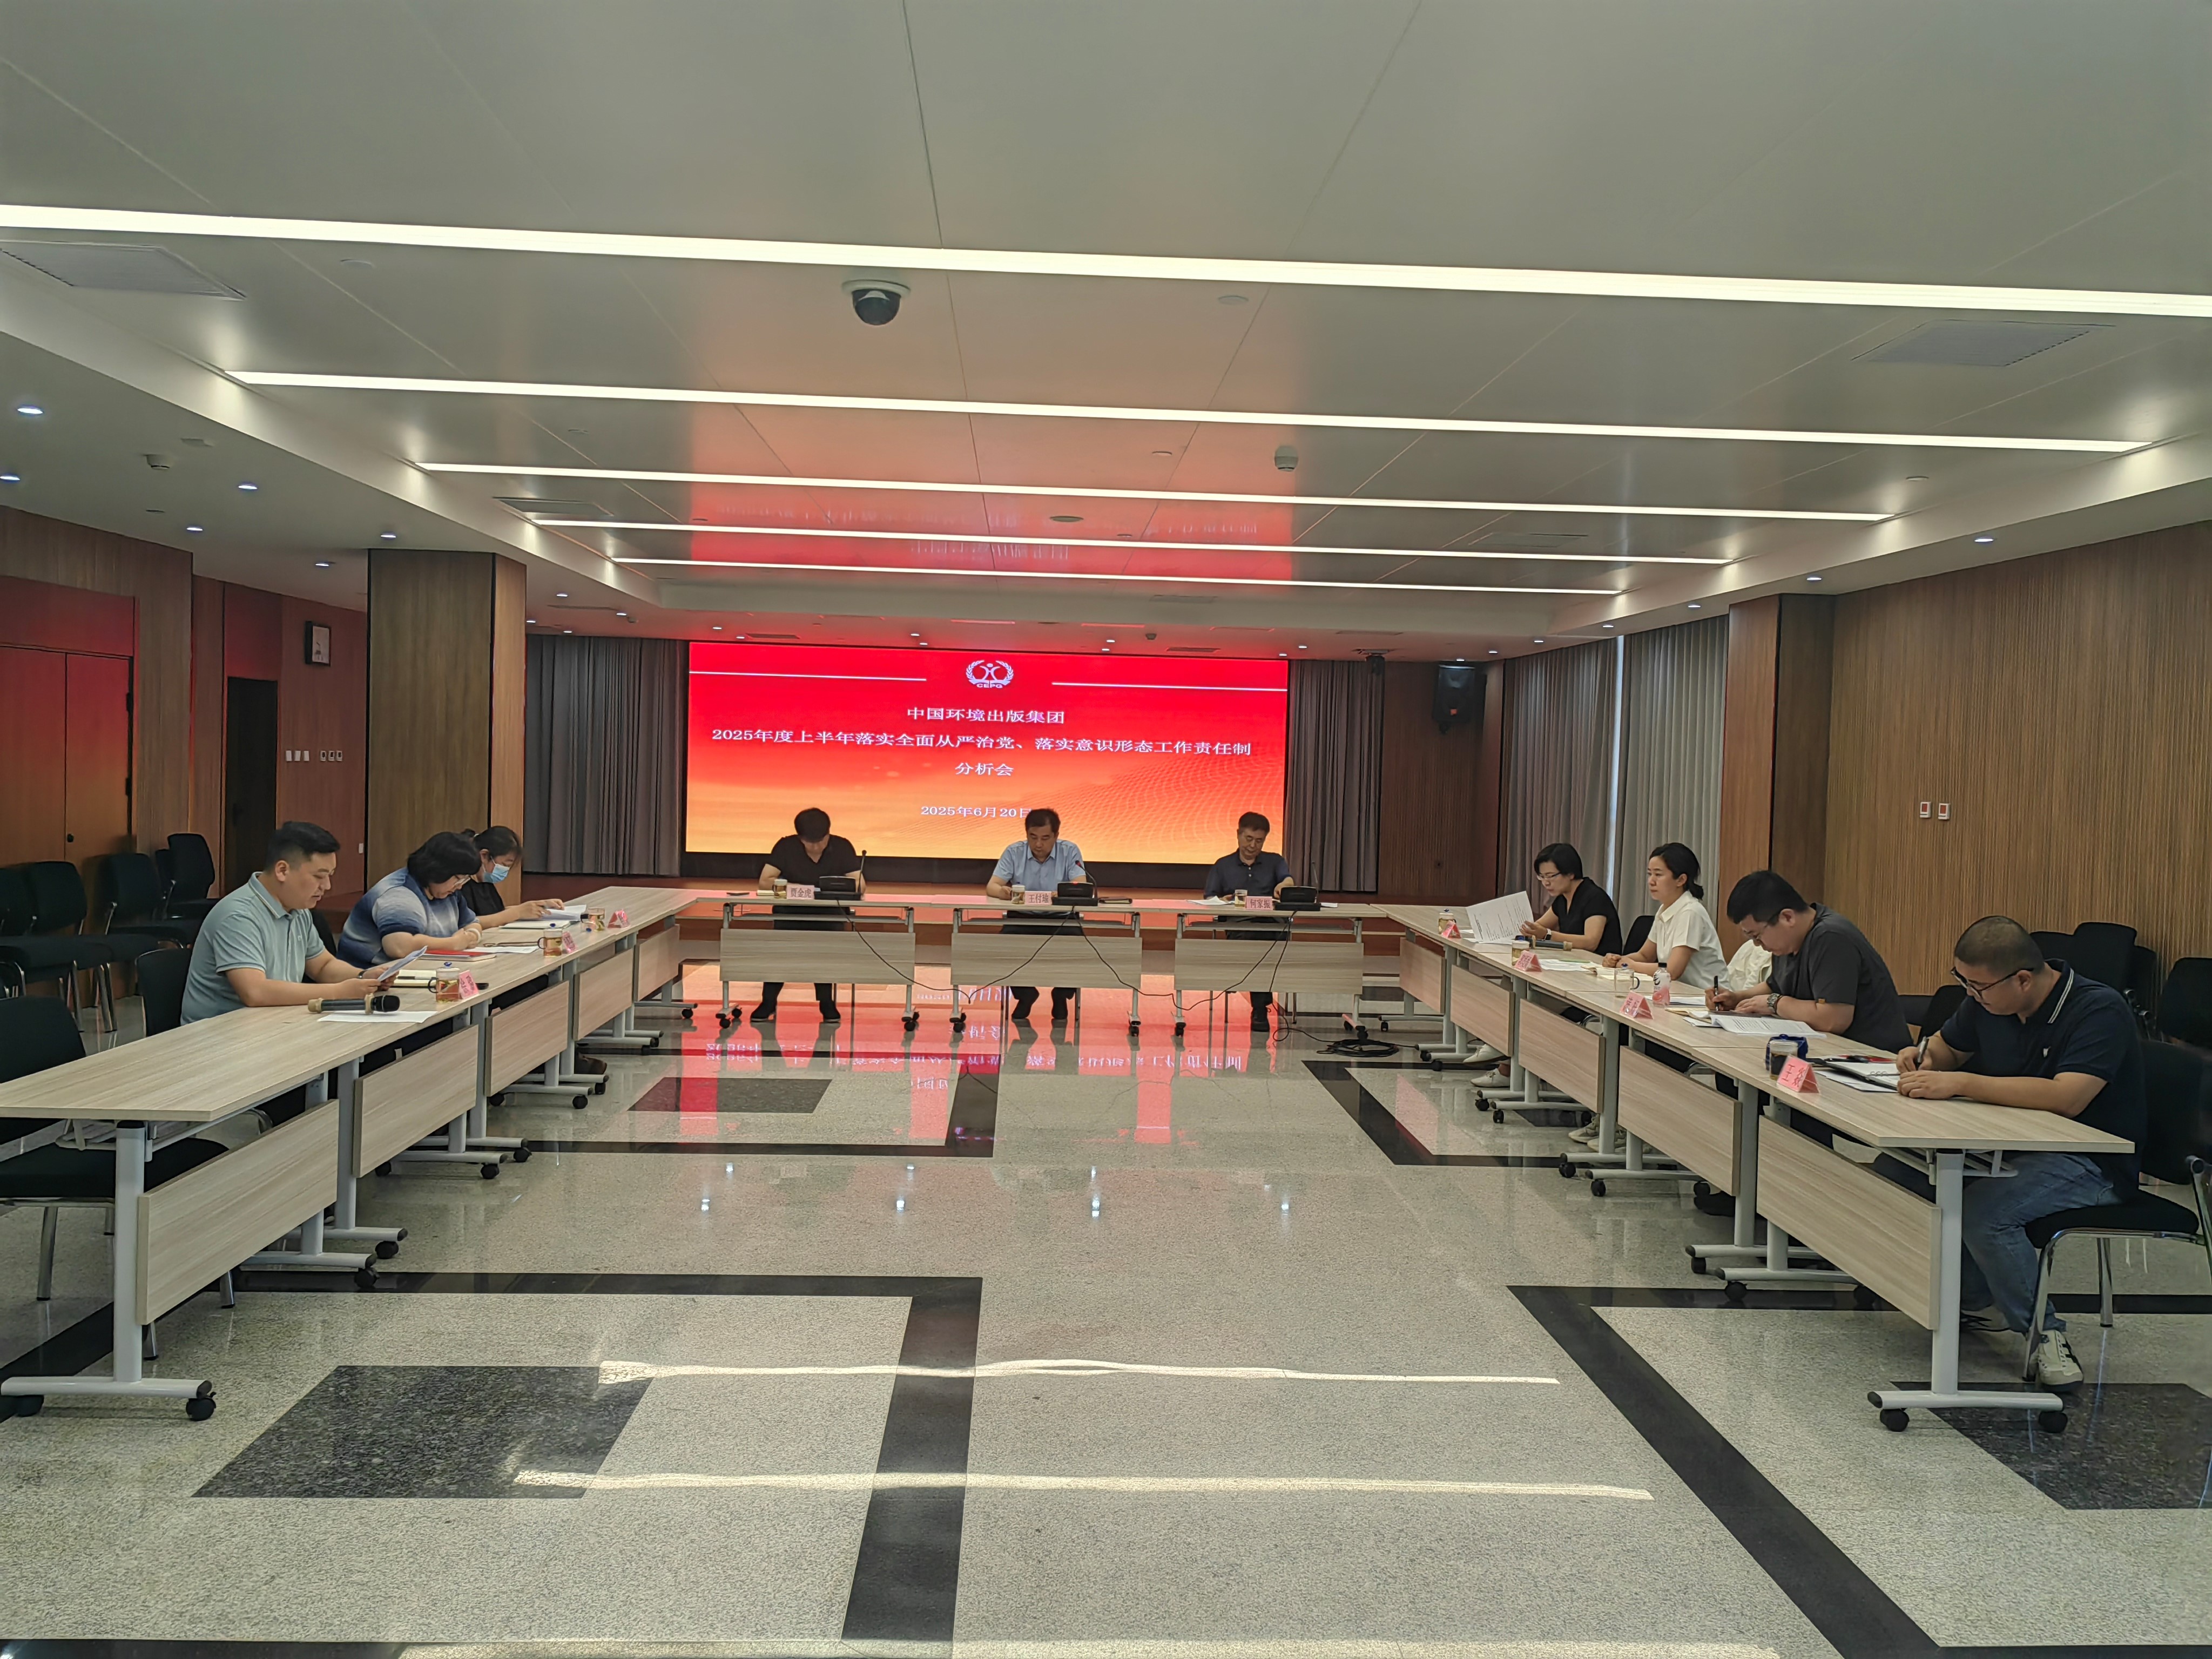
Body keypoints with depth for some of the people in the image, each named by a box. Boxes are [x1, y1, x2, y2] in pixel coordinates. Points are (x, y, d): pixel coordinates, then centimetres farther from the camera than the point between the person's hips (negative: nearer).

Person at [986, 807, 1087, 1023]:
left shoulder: (1070, 852, -3)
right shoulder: (1014, 852, 1)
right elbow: (991, 887, -7)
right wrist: (1004, 892, -33)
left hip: (1060, 922, -1)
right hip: (1021, 922, 1)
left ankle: (1061, 997, 3)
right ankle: (1025, 993, 3)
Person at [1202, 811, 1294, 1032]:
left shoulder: (1275, 862, 22)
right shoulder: (1222, 866, 22)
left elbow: (1289, 880, -1)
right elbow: (1208, 900, 10)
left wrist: (1284, 885, -27)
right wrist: (1226, 900, -13)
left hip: (1272, 925, 0)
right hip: (1238, 929, 0)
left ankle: (1260, 1007, -26)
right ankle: (1261, 1006, -26)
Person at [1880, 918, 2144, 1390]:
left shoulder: (2099, 1011, -21)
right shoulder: (1987, 1003, 1)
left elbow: (2067, 1098, -35)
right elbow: (1949, 1047, 21)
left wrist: (1961, 1083, -35)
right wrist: (1926, 1054, -5)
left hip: (2093, 1164, -8)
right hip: (2013, 1146, 8)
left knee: (1984, 1209, -34)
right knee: (1894, 1169, -8)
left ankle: (2044, 1332, -10)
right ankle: (1977, 1300, 7)